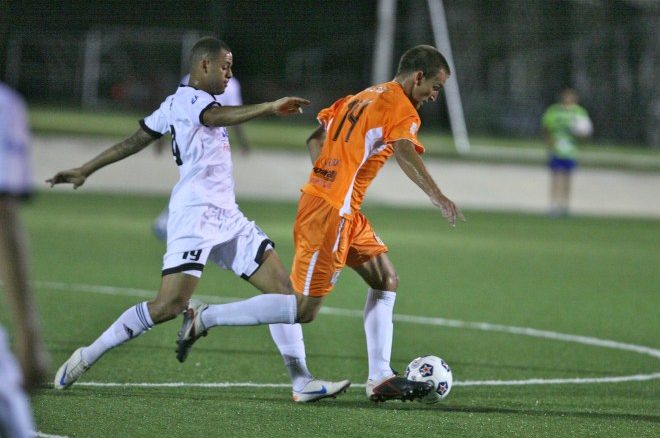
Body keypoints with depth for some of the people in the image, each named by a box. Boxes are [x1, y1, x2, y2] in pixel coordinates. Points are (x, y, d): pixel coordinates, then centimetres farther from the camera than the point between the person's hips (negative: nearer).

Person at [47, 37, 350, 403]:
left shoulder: (177, 104, 21)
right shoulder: (186, 99, -8)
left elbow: (134, 141, 25)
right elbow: (219, 117, -30)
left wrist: (86, 170, 30)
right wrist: (269, 108, -41)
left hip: (227, 218, 10)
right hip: (195, 217, -10)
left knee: (282, 288, -1)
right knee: (169, 306, -16)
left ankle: (301, 381, -3)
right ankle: (86, 357, 0)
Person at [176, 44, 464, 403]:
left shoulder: (362, 98, 18)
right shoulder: (400, 107, -10)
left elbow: (316, 140, 21)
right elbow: (404, 152, -30)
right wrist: (437, 197, -41)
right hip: (331, 212, -10)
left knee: (386, 281, 12)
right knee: (305, 310, -7)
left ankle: (380, 379, 10)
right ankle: (204, 317, -2)